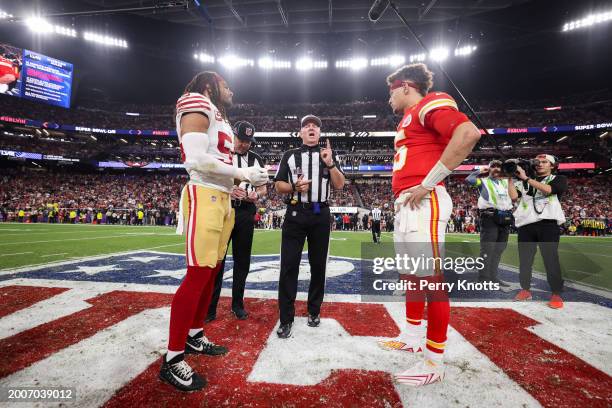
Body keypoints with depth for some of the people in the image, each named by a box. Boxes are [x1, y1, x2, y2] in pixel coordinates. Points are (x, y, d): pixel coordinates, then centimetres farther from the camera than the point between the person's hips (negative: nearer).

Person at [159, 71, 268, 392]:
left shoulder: (219, 118, 23)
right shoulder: (198, 105, -4)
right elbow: (195, 159, -18)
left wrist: (248, 180, 11)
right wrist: (242, 174, -14)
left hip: (221, 198, 10)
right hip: (203, 197, -10)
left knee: (212, 271, 12)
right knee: (198, 274, -10)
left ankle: (194, 337, 27)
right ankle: (172, 359, 2)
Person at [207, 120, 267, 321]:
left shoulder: (256, 159, 11)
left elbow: (263, 187, 13)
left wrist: (256, 195, -10)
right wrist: (228, 191, -20)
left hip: (246, 214, 3)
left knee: (242, 261, 9)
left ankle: (237, 304, 24)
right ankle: (210, 308, 12)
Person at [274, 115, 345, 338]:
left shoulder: (329, 155, 12)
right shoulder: (290, 155, 9)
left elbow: (339, 185, 3)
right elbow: (278, 185, 5)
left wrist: (330, 163, -11)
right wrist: (294, 187, -15)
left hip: (320, 215, 2)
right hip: (295, 214, -1)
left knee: (318, 265, 9)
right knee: (289, 265, -4)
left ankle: (314, 311, 26)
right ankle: (286, 318, 6)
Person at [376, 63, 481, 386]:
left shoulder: (429, 104, -3)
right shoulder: (410, 118, 26)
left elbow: (469, 133, -20)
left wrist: (427, 183, -21)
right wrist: (401, 198, 16)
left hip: (424, 203, -11)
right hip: (406, 205, 11)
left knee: (431, 279, -6)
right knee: (410, 275, 16)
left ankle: (434, 363, 5)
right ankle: (413, 338, 31)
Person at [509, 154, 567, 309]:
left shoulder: (559, 179, 11)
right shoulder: (525, 183, 19)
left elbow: (547, 189, -11)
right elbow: (514, 196, 4)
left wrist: (526, 177, -10)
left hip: (548, 224, -3)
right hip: (525, 225, 3)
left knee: (551, 259, -5)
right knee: (524, 259, 5)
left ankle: (556, 294, 3)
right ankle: (525, 290, 16)